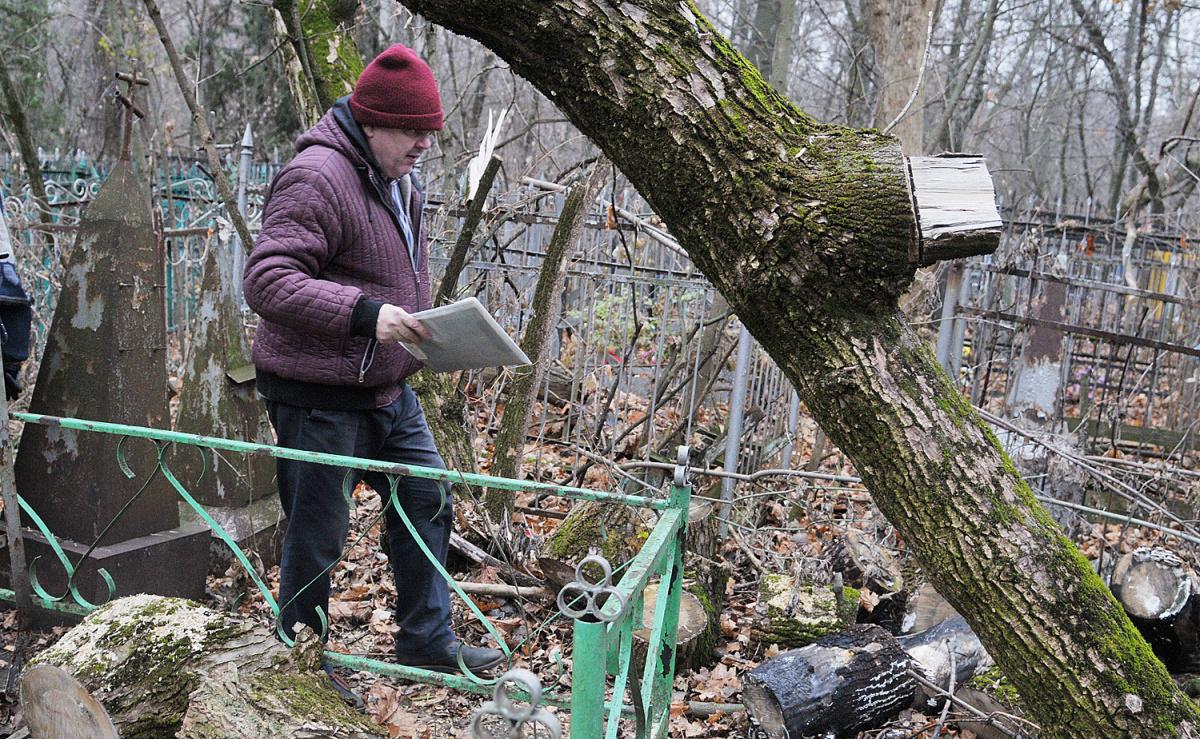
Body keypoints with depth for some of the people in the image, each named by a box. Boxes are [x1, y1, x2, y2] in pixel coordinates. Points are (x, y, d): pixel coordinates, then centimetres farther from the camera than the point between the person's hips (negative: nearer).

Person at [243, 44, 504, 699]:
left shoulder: (396, 182, 12)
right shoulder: (317, 178, -20)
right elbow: (265, 279, -28)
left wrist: (422, 331, 14)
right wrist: (365, 313, -35)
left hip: (387, 388, 10)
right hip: (319, 396, -9)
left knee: (425, 499, 14)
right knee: (317, 535, 3)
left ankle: (425, 639, 30)